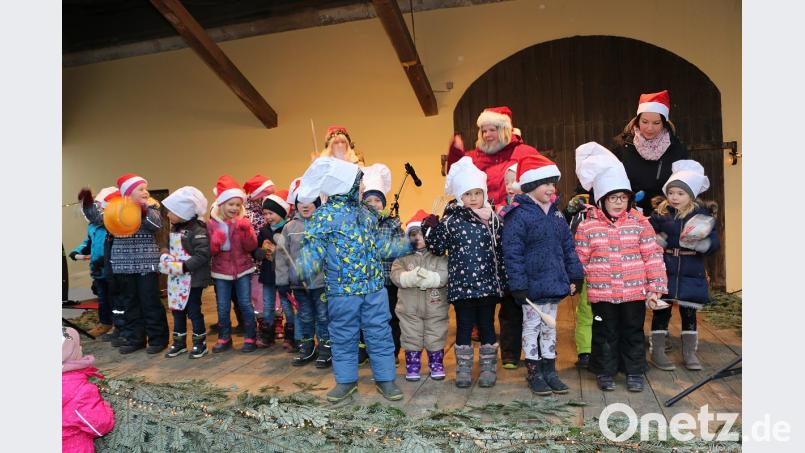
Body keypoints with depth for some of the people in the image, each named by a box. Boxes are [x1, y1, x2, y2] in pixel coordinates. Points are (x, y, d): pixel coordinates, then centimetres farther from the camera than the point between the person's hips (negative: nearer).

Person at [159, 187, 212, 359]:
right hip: (175, 279, 8)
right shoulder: (174, 229, 10)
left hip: (192, 279, -8)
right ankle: (179, 342, 28)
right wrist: (165, 258, -1)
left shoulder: (197, 230, -17)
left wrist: (183, 266, -24)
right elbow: (169, 249, 20)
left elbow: (202, 255, -23)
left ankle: (200, 343, 17)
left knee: (193, 311, 2)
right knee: (177, 310, 15)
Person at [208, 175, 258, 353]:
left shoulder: (243, 222, -1)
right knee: (222, 307, 8)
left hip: (242, 270, -1)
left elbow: (251, 247, -8)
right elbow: (209, 251, -1)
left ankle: (250, 338, 14)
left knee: (245, 304, 3)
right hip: (221, 272, 1)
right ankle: (224, 338, 23)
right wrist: (215, 242, -22)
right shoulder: (212, 223, -2)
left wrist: (246, 231, -23)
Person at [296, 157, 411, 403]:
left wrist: (408, 245, 19)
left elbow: (380, 246, 18)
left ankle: (385, 378, 24)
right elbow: (313, 252, -15)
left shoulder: (365, 213, 10)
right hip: (342, 291, -5)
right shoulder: (324, 216, -10)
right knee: (344, 337, 10)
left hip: (374, 288, 5)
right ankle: (346, 380, 27)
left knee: (380, 334, 10)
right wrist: (298, 269, -34)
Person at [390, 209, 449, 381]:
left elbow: (445, 275, -15)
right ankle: (412, 366, 26)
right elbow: (396, 275, -12)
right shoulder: (403, 257, 2)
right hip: (409, 307, 1)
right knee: (411, 338, 11)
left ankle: (437, 365, 29)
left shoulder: (439, 256, -2)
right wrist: (413, 277, -29)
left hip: (435, 307, -1)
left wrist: (428, 277, -30)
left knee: (435, 339, 11)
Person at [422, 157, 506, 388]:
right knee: (464, 327, 9)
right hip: (461, 285, -2)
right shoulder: (450, 221, -3)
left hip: (488, 284, 2)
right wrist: (431, 228, -15)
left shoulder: (493, 219, 5)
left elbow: (500, 250, 9)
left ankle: (488, 368, 26)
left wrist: (503, 280, 9)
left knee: (487, 325, 11)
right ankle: (463, 369, 23)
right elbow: (437, 249, 0)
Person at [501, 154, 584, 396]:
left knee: (550, 326, 17)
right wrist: (518, 285, -19)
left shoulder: (556, 215, 8)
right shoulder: (518, 215, -15)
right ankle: (534, 371, 21)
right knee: (532, 327, 8)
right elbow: (512, 253, -18)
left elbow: (568, 247, 13)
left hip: (554, 284, 7)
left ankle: (550, 369, 30)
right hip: (532, 286, -7)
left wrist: (575, 276, 10)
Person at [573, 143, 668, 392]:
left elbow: (653, 256, 1)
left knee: (633, 332, 14)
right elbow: (579, 260, 1)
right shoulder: (587, 226, -5)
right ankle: (605, 373, 27)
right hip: (601, 292, -1)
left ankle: (635, 373, 30)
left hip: (635, 291, 1)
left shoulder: (640, 222, -1)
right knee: (606, 333, 11)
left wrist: (654, 288, -1)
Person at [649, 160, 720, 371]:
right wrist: (658, 241, -17)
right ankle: (657, 351, 18)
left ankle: (689, 352, 27)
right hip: (665, 271, 0)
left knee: (689, 312, 11)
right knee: (662, 310, 6)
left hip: (691, 273, 1)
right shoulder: (660, 214, -1)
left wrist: (698, 242, -24)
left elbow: (714, 243, -5)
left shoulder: (703, 214, -2)